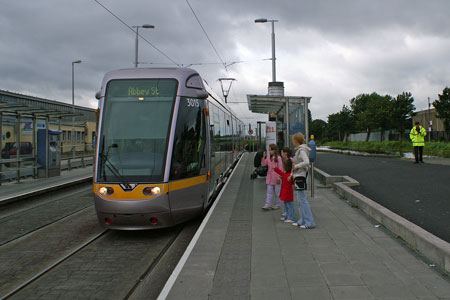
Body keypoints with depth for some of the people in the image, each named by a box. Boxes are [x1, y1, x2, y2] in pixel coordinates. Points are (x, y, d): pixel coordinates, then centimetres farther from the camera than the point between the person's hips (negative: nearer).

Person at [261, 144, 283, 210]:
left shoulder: (278, 158, -10)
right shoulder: (268, 158, 6)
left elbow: (280, 168, -10)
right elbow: (263, 164, 5)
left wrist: (278, 178, -12)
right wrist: (263, 157, -8)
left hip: (276, 178, -5)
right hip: (269, 178, 5)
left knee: (277, 192, 8)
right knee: (269, 192, 2)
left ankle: (277, 205, 19)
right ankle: (268, 205, 1)